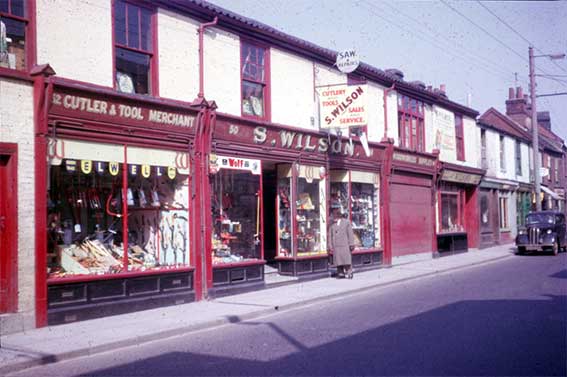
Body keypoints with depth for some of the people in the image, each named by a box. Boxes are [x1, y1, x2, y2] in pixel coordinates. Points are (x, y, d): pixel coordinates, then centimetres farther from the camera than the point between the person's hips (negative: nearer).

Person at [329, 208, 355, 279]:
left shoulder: (346, 222, 6)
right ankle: (340, 273, 4)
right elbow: (330, 236, 11)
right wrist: (330, 246, 4)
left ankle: (348, 273, 1)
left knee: (347, 260, -4)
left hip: (345, 245, -2)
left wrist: (351, 244, -3)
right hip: (336, 246, 2)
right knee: (338, 260, 0)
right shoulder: (332, 224, 11)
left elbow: (350, 234, 4)